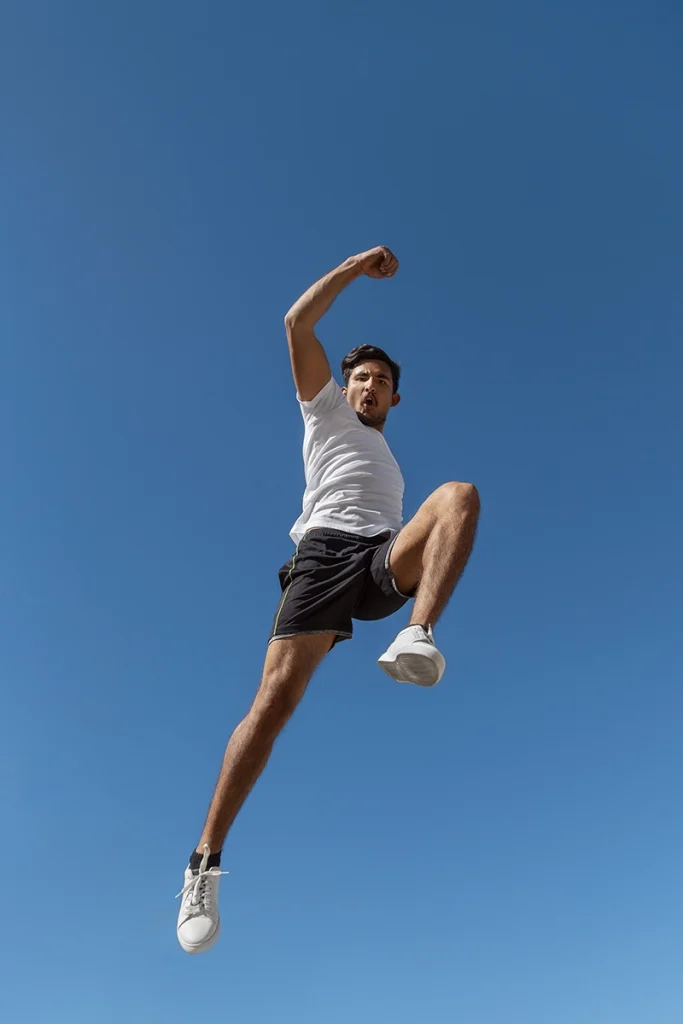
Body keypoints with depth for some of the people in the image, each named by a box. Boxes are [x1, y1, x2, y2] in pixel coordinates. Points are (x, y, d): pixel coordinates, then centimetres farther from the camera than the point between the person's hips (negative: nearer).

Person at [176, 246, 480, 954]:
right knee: (277, 695, -20)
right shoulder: (327, 412, 26)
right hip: (327, 549, -3)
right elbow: (297, 324, 17)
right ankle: (206, 860, -12)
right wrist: (357, 266, 21)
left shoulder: (389, 464, 40)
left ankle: (418, 641, -45)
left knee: (459, 493, -24)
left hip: (388, 560, 4)